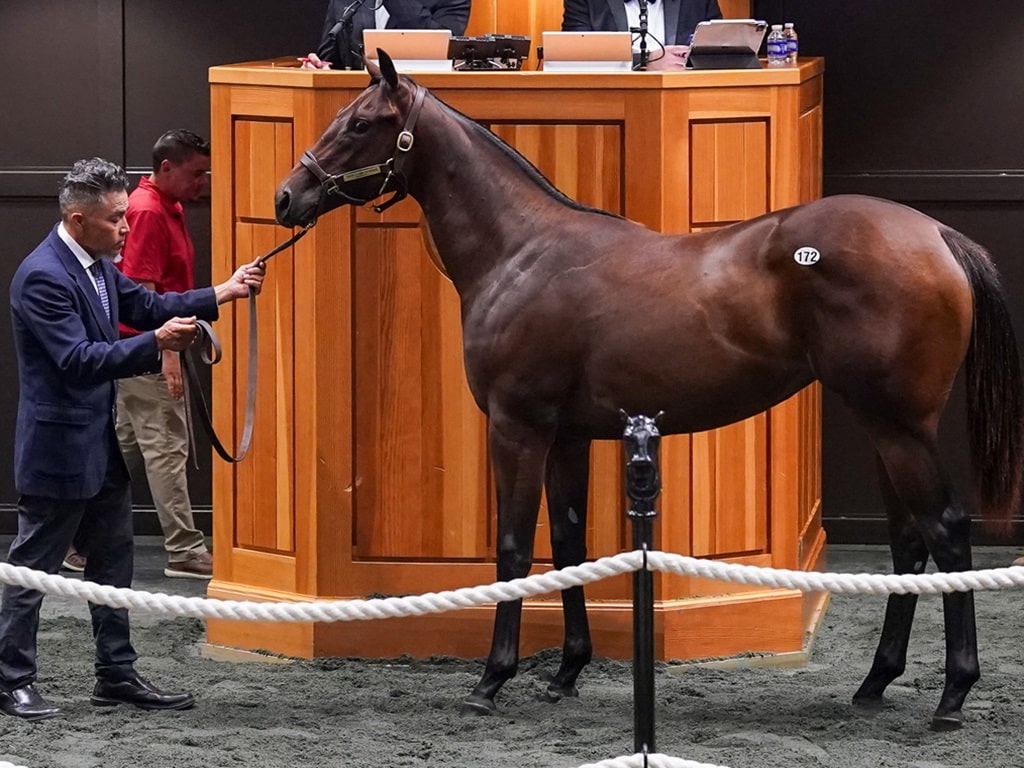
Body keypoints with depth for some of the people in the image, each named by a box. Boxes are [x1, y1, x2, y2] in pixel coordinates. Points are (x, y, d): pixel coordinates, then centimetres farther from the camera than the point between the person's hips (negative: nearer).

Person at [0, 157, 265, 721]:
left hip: (100, 445, 10)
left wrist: (225, 293, 7)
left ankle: (116, 675, 23)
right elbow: (79, 360, -28)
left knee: (113, 563, 15)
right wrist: (156, 343, -33)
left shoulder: (97, 265, 7)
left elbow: (147, 305, 15)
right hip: (58, 448, -10)